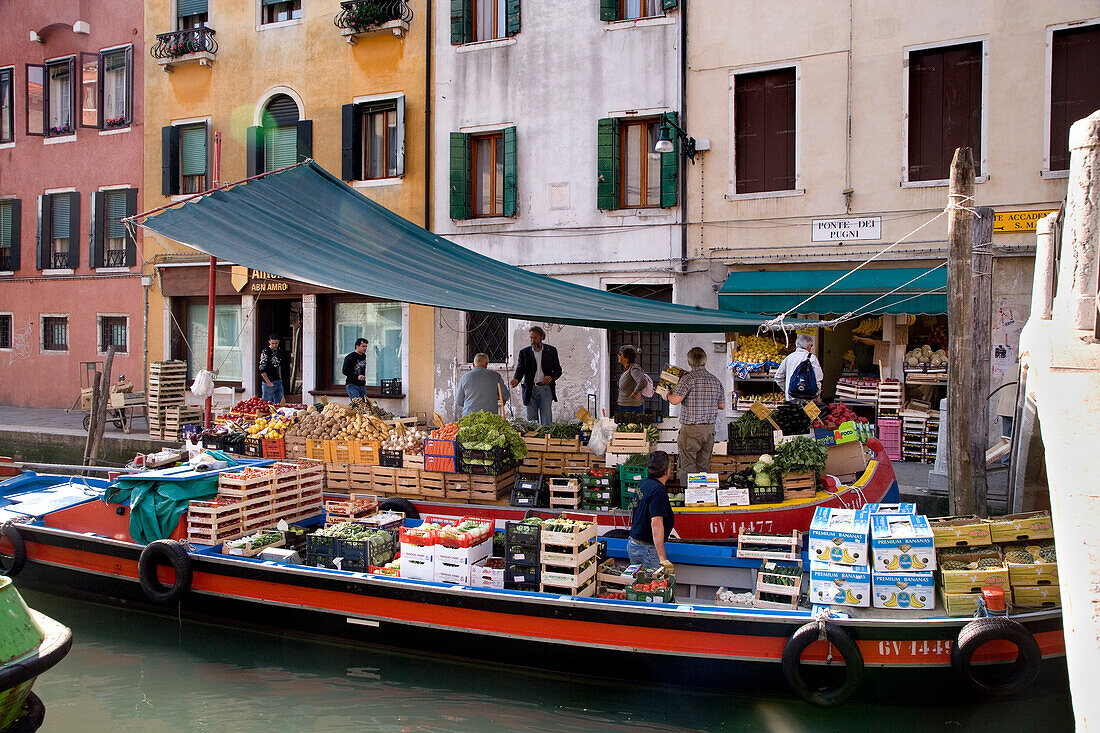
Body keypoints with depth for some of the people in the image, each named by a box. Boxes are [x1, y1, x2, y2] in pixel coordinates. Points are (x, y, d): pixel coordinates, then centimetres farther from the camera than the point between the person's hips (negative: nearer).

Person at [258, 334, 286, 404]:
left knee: (280, 403, 9)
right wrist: (268, 382, -14)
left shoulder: (279, 351, 8)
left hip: (278, 382, 7)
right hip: (269, 382, -7)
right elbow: (262, 370, -14)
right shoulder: (265, 352, -12)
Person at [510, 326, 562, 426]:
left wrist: (551, 377, -11)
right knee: (531, 420, 3)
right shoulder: (524, 352, 7)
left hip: (546, 388, -1)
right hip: (531, 390, 1)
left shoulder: (551, 350, 7)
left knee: (546, 420, -5)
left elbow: (558, 370, 10)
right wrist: (516, 379, -22)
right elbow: (520, 369, 0)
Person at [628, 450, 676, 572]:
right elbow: (656, 524, -26)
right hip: (647, 549, -9)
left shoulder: (642, 485, 9)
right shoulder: (658, 490, -19)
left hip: (632, 544, 10)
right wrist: (663, 559, -28)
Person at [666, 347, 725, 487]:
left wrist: (667, 394, 0)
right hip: (709, 429, 6)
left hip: (690, 429, -6)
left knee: (688, 466, -1)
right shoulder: (715, 381, 7)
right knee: (704, 466, 13)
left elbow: (675, 400, -21)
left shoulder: (688, 379, -12)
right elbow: (722, 405, 14)